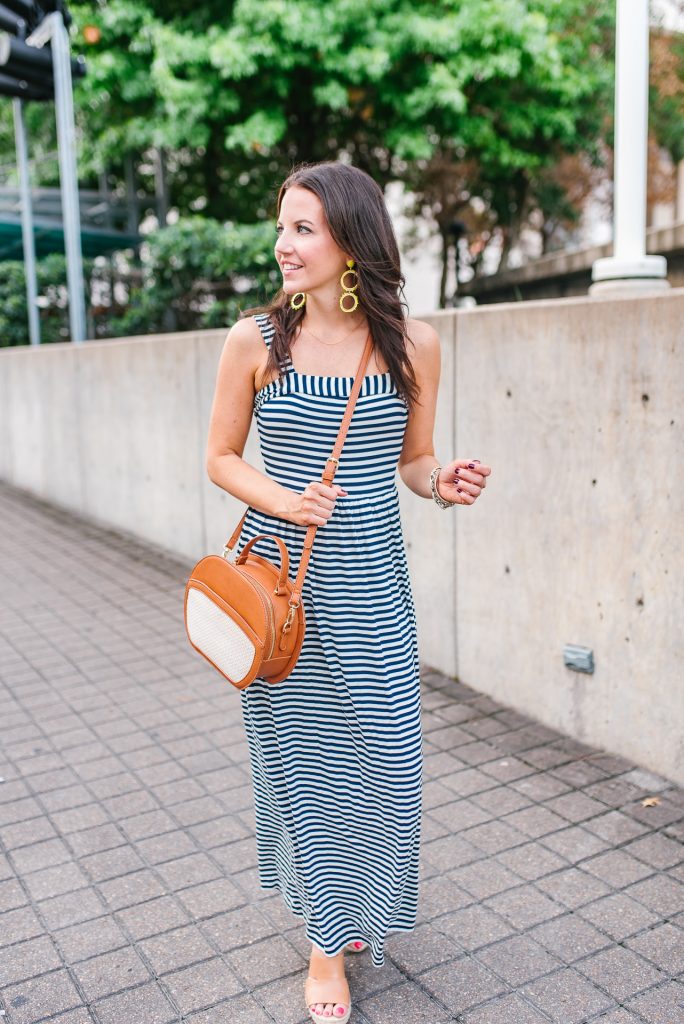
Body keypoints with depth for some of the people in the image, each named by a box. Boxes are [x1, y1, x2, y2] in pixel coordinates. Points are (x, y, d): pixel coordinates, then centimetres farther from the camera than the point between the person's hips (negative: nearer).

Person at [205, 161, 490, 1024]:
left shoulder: (412, 343, -1)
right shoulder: (255, 339, -5)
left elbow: (414, 460, 9)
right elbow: (221, 458, 3)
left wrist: (444, 484, -13)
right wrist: (284, 502, -15)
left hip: (371, 587, 2)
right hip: (281, 577, -1)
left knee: (384, 753, 8)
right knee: (299, 750, 9)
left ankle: (358, 904, 41)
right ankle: (326, 939, 33)